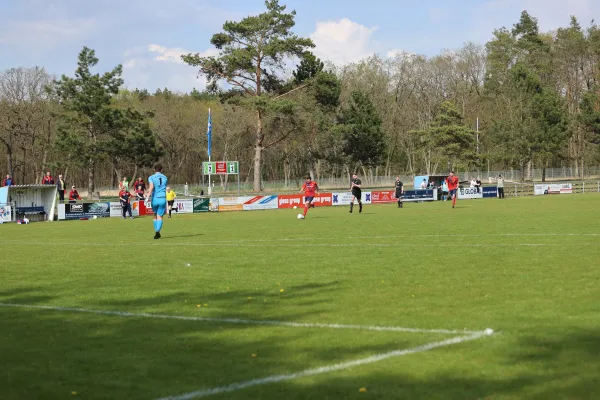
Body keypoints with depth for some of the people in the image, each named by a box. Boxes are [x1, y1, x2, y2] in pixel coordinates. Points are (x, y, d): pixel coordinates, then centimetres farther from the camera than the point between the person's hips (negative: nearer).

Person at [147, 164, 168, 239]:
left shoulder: (151, 178, 0)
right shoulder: (165, 178, 11)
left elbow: (151, 187, -18)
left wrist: (148, 196, -24)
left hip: (154, 199, 0)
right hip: (162, 199, 0)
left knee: (155, 216, 18)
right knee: (160, 216, -4)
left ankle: (156, 231, 23)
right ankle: (157, 231, -24)